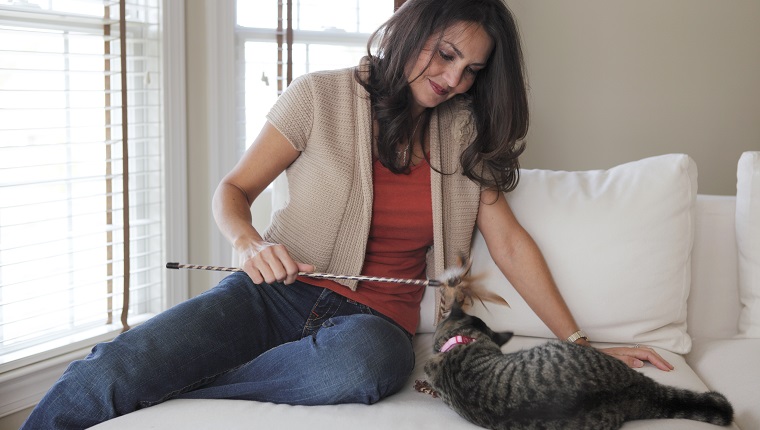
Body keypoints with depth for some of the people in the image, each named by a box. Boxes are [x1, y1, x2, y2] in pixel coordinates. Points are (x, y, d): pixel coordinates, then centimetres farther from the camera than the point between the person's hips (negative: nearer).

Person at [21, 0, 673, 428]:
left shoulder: (464, 134, 11)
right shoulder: (322, 97, 2)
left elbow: (509, 240, 11)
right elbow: (233, 190, 5)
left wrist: (580, 344, 6)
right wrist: (249, 242, -18)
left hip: (375, 318, 2)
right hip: (279, 292, -1)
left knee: (360, 364, -40)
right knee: (111, 370, -30)